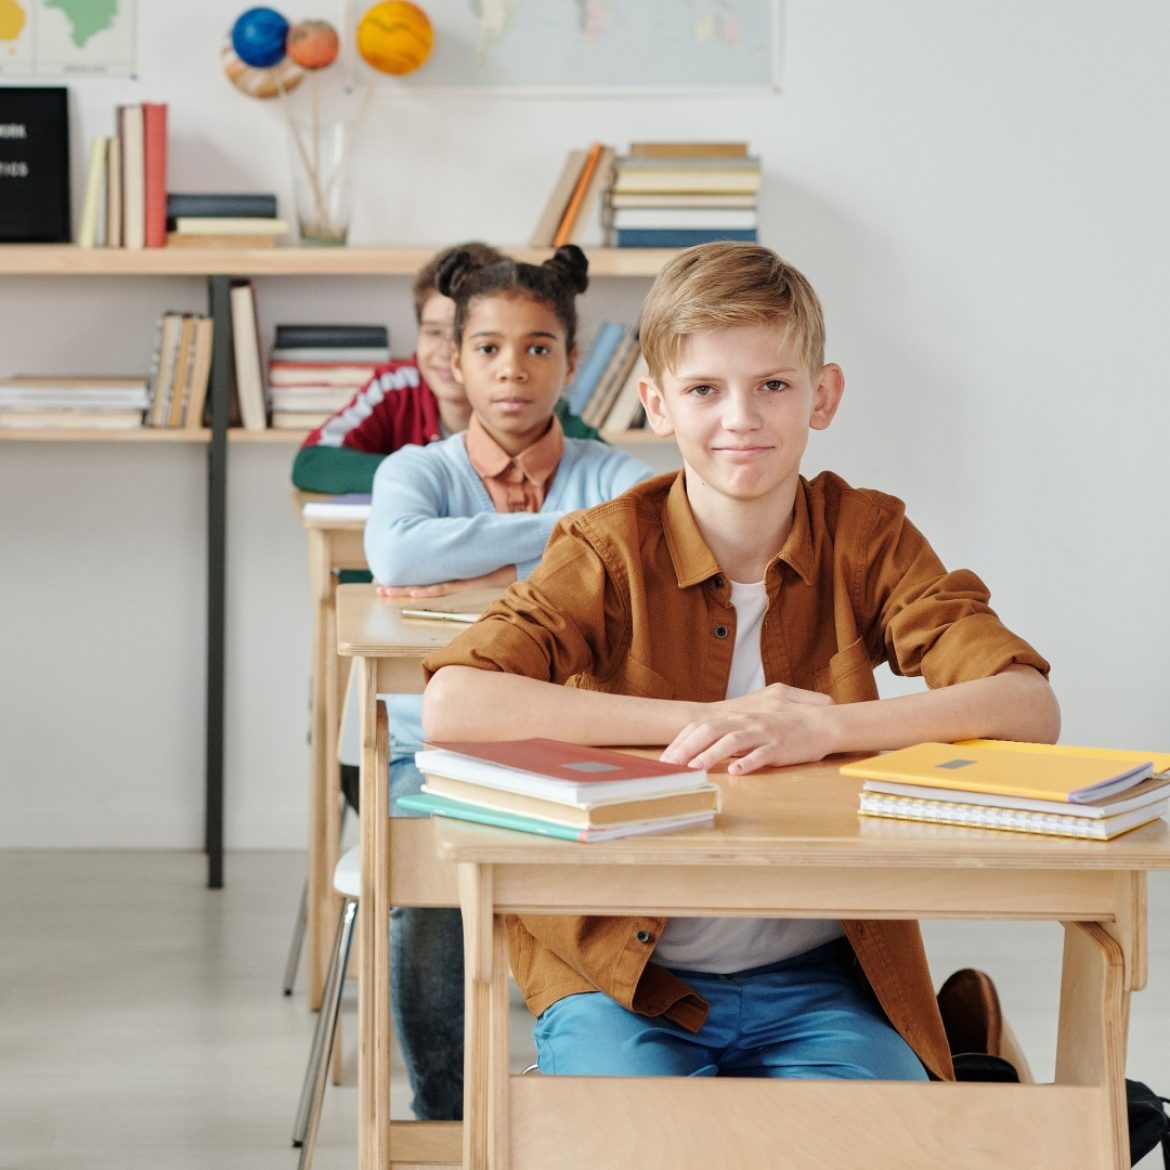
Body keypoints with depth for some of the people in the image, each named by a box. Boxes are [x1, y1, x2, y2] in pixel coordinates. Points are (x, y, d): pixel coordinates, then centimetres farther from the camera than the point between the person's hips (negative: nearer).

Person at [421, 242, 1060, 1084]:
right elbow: (451, 706, -20)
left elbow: (1029, 707, -13)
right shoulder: (611, 549, -5)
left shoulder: (868, 538, 0)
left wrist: (820, 729, -27)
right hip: (625, 972, -1)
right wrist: (705, 720, -23)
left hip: (817, 974, 1)